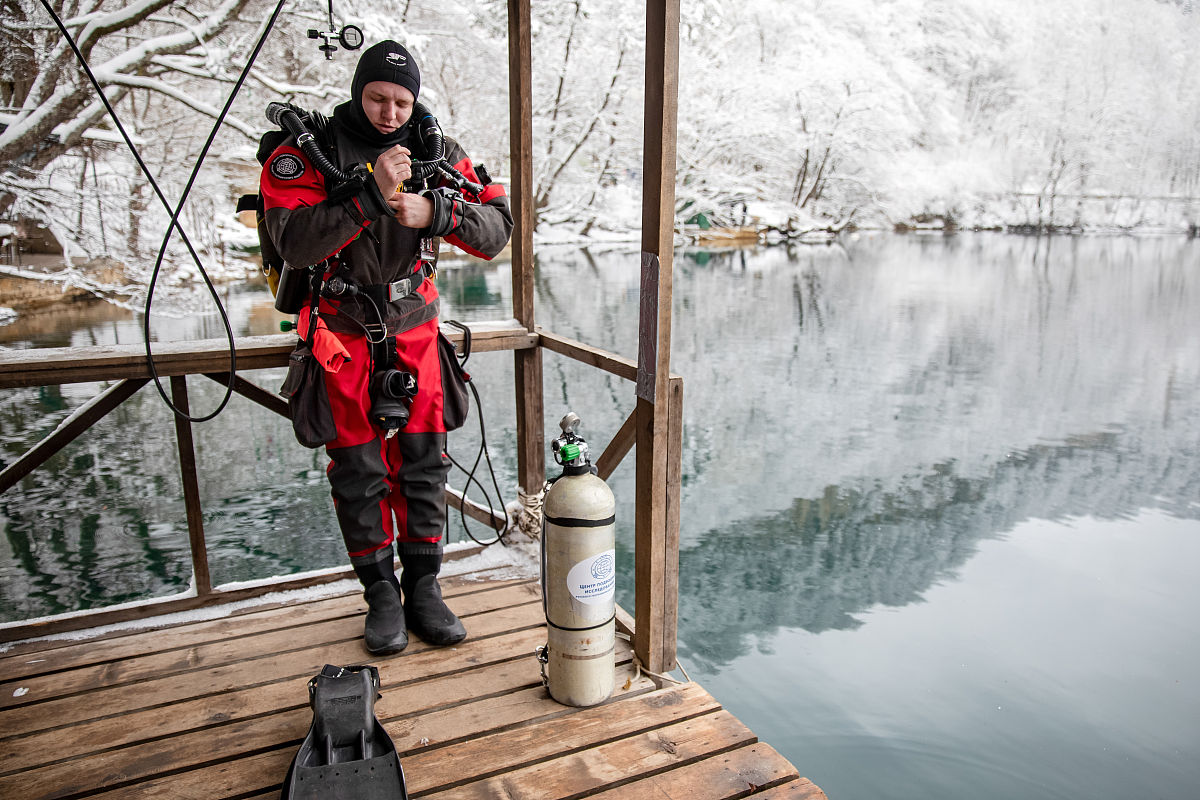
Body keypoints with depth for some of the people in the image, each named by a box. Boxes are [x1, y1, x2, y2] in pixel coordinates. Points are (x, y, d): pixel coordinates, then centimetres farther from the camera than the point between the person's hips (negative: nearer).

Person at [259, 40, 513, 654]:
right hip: (341, 331, -2)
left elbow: (497, 228, -8)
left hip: (412, 325, 3)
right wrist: (371, 193, -31)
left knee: (422, 462, 4)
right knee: (358, 470, 1)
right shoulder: (305, 153, -9)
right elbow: (294, 243, -24)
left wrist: (434, 211, -25)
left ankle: (423, 588, 17)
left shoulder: (435, 153, -1)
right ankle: (381, 595, 16)